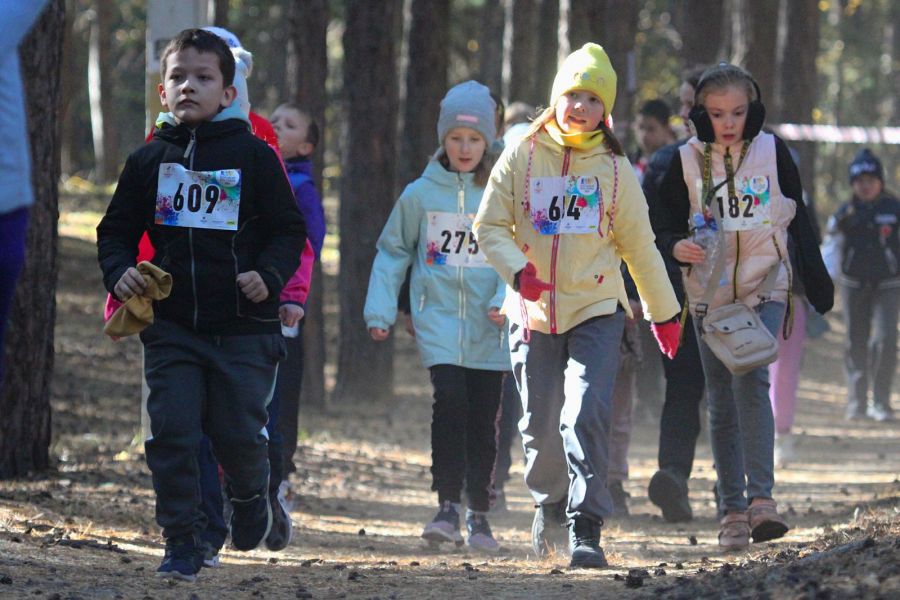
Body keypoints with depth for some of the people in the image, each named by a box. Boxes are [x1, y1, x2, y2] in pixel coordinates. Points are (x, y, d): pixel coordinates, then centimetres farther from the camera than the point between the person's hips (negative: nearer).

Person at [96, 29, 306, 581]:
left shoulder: (254, 157, 0)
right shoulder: (148, 161, 8)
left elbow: (290, 229, 4)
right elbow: (117, 230, 15)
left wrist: (269, 275, -14)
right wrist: (120, 272, -5)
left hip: (243, 328, -2)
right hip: (171, 325, 2)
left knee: (238, 434, -1)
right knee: (172, 433, -6)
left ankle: (251, 494, 32)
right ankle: (183, 544, 3)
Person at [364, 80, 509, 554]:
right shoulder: (421, 194, 4)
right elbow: (392, 252, 12)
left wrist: (507, 299, -14)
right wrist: (380, 310, 6)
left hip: (487, 326, 1)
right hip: (438, 316, -1)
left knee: (483, 417, 5)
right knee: (450, 400, -19)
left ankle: (479, 515, 18)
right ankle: (447, 507, -15)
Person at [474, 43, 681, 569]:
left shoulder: (614, 168, 4)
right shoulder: (522, 157, 2)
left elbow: (638, 245, 12)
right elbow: (490, 226, 3)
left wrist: (664, 312, 17)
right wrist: (518, 269, -16)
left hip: (597, 309, -1)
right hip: (534, 313, 1)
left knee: (587, 414, -18)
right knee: (540, 424, 8)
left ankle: (586, 527, -15)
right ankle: (550, 502, 36)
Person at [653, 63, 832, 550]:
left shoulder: (772, 153, 0)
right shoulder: (687, 161, 1)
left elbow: (797, 221, 8)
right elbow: (664, 222, 5)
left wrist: (817, 285, 11)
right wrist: (678, 246, -18)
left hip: (764, 290, -2)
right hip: (709, 294, 2)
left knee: (751, 382, -22)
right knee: (721, 404, 4)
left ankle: (761, 497, -26)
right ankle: (732, 510, 10)